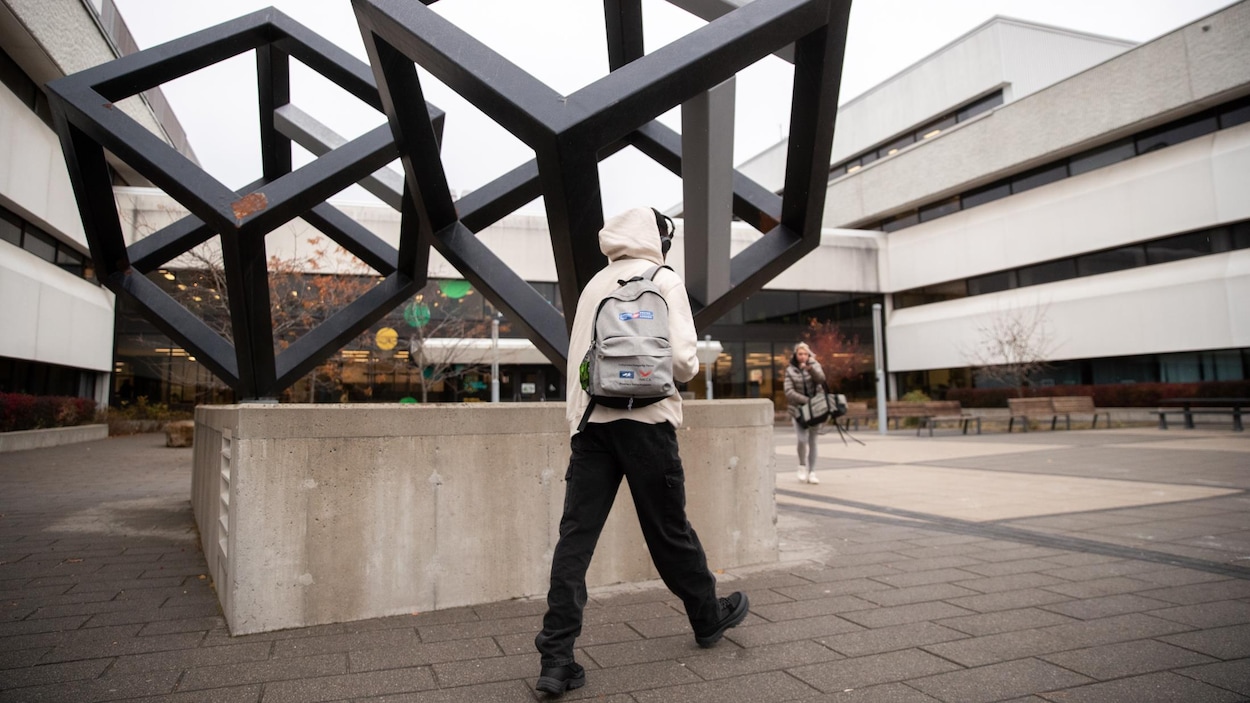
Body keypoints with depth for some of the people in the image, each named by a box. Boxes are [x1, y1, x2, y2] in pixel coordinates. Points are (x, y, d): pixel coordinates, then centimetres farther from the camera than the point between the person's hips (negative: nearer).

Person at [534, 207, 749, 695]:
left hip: (591, 419, 4)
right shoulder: (665, 280, 1)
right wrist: (687, 370, 12)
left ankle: (556, 659, -2)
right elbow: (682, 358, -8)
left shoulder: (594, 285, 16)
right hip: (646, 417, -4)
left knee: (576, 535, 0)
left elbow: (578, 358, 14)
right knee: (669, 530, 10)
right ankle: (709, 618, 31)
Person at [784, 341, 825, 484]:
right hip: (799, 409, -1)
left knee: (812, 441, 4)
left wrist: (810, 368, -33)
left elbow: (821, 379, -17)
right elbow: (789, 392, -10)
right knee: (802, 440, -15)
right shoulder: (790, 370, -2)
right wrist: (806, 400, -20)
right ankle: (802, 466, 10)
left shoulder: (814, 365, 2)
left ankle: (812, 472, 12)